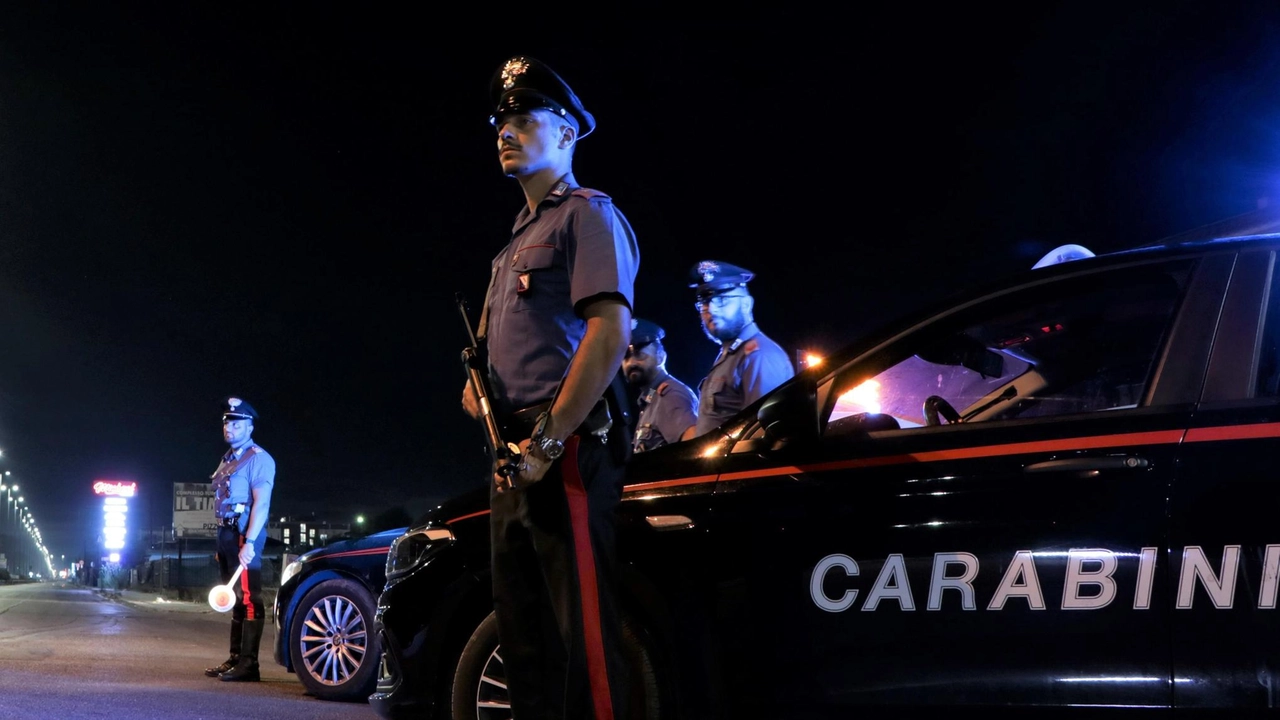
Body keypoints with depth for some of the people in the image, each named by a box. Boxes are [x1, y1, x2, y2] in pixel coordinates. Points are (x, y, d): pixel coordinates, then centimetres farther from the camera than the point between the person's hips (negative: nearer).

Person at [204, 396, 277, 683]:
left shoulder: (258, 459, -9)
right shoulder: (227, 460, 20)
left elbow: (261, 503, -17)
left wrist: (249, 542, -25)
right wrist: (222, 539, 13)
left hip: (244, 533, -10)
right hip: (226, 532, 10)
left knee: (248, 597, -10)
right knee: (236, 598, 15)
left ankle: (248, 663, -11)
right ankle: (235, 658, 22)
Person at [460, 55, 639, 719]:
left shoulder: (586, 216, -4)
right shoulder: (519, 239, 24)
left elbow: (610, 331, -18)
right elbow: (489, 347, 28)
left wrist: (548, 440, -21)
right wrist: (476, 388, 4)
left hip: (567, 449, -10)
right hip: (514, 458, 10)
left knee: (582, 627, -12)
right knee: (522, 632, 12)